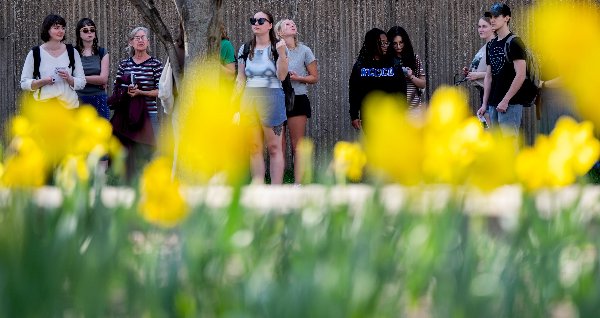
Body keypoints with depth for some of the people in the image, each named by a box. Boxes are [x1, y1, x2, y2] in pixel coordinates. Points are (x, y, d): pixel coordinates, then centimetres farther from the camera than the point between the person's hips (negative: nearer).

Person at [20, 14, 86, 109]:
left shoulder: (72, 52, 10)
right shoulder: (35, 53, 4)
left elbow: (81, 83, 10)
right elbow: (24, 83, 4)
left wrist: (68, 79, -11)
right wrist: (43, 81, -14)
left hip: (69, 104, 2)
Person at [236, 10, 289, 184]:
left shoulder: (278, 47, 3)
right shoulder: (245, 49, 13)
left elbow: (282, 76, -7)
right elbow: (240, 79, 15)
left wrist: (282, 54, -20)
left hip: (272, 98, -4)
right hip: (249, 99, 4)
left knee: (274, 147, -5)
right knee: (254, 148, 2)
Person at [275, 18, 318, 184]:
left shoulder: (304, 50, 4)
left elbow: (314, 77, 5)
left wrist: (297, 78, -11)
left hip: (297, 100, -2)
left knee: (297, 145, -3)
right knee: (278, 146, 2)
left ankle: (298, 184, -3)